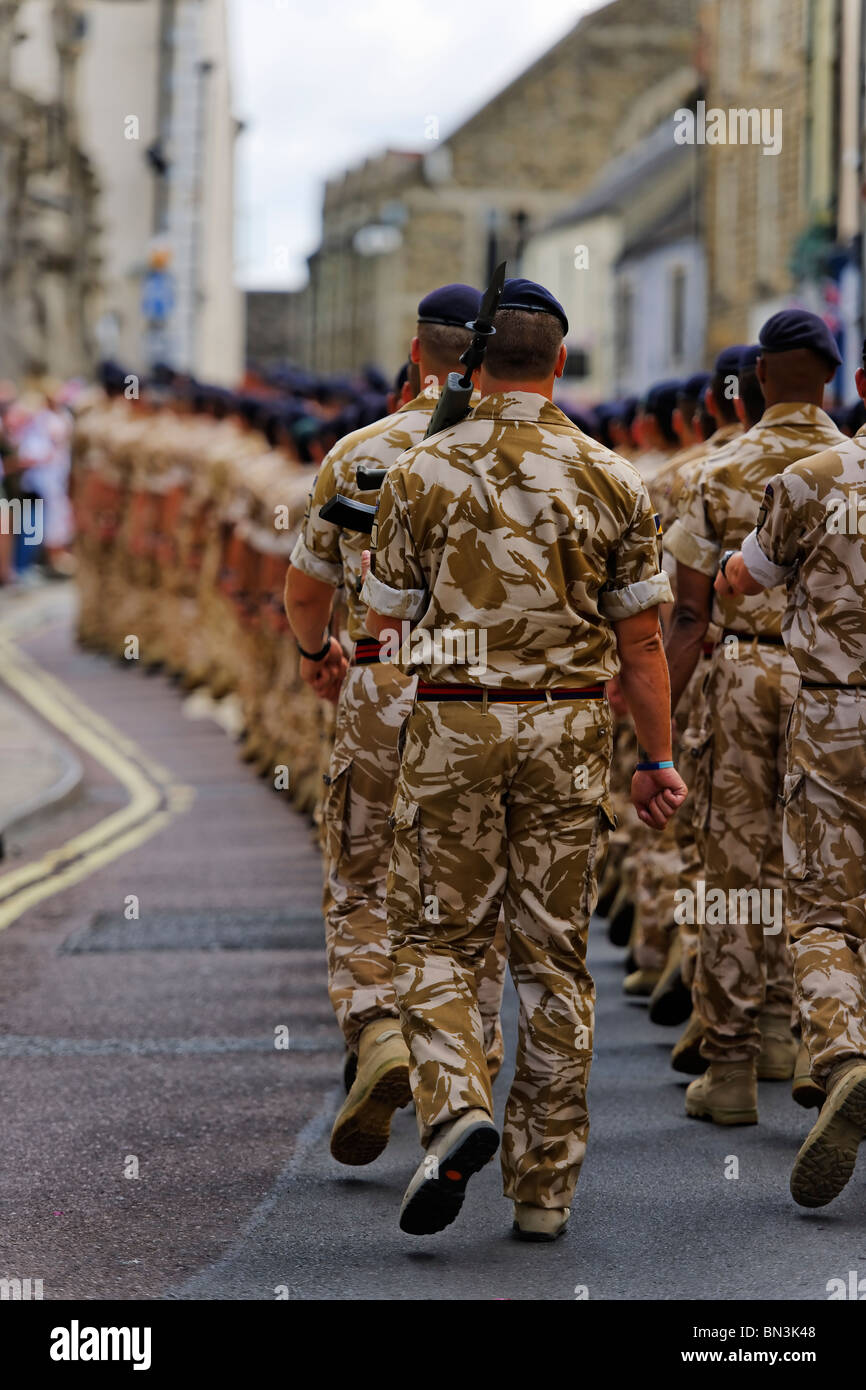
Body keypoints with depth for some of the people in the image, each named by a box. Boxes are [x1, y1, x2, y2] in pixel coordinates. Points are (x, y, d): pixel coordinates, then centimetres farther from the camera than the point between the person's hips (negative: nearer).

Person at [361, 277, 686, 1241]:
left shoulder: (422, 472, -3)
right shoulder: (612, 481, 1)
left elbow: (387, 626, 2)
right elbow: (640, 638, 2)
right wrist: (660, 761, 9)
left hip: (453, 725, -2)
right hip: (570, 729, 2)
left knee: (436, 939, 8)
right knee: (553, 954, 8)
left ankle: (455, 1107, -18)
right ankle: (544, 1185, 10)